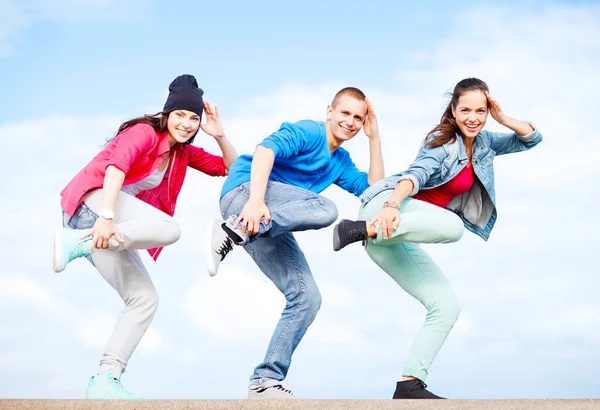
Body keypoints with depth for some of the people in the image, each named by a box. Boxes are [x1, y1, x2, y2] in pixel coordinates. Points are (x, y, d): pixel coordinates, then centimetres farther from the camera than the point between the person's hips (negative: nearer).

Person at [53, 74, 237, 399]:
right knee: (168, 228, -30)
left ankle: (104, 381, -8)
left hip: (110, 226, 9)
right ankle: (74, 242, -29)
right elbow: (116, 166, -21)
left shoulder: (183, 152, 21)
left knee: (144, 299, -1)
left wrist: (219, 135, 6)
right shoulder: (144, 132, -4)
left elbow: (230, 167, 25)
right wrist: (107, 215, -35)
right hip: (93, 199, -9)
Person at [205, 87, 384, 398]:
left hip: (272, 221, 8)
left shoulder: (340, 161, 24)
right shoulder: (308, 132, -3)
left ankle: (265, 383, -1)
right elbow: (266, 150, -19)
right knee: (325, 209, -32)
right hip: (243, 191, -8)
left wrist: (374, 139, 14)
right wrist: (257, 199, -36)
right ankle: (234, 230, -31)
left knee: (306, 298, -3)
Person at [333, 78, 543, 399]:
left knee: (446, 306, -4)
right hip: (386, 209, -8)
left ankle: (409, 384, -8)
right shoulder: (443, 142, -5)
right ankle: (360, 228, -35)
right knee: (452, 225, -37)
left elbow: (531, 138, 23)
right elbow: (416, 174, -23)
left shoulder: (484, 143, 18)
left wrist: (502, 118, 4)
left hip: (402, 234, 8)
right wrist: (392, 205, -42)